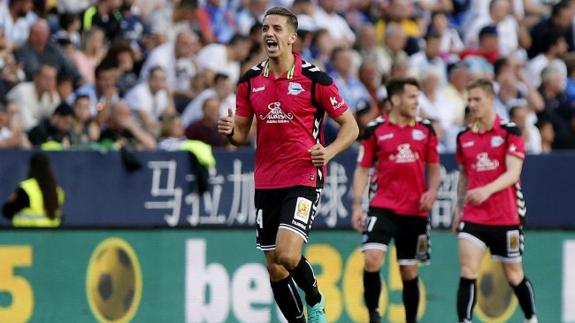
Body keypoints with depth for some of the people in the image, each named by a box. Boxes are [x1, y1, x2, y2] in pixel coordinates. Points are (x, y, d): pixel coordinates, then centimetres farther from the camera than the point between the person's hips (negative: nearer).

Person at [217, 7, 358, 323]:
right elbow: (241, 133, 13)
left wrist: (328, 151, -19)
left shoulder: (314, 78, -8)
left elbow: (350, 126, -1)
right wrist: (230, 131, -11)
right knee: (274, 267, 6)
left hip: (304, 178, -5)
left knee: (287, 253, -22)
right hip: (266, 183, 5)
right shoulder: (251, 80, 6)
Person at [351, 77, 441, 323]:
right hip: (383, 207, -3)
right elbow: (362, 169, 3)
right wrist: (357, 205, -4)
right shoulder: (375, 130, -1)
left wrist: (432, 191, -4)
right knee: (372, 259, -21)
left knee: (409, 270, 8)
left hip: (415, 212, 3)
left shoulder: (425, 130, 6)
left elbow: (434, 167, 15)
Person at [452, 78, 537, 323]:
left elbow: (513, 173, -18)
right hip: (473, 217, 3)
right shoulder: (464, 137, 6)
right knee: (468, 272, -13)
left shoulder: (510, 133, -8)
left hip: (506, 218, -3)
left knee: (514, 275, 11)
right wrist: (459, 208, 16)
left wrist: (487, 190, -33)